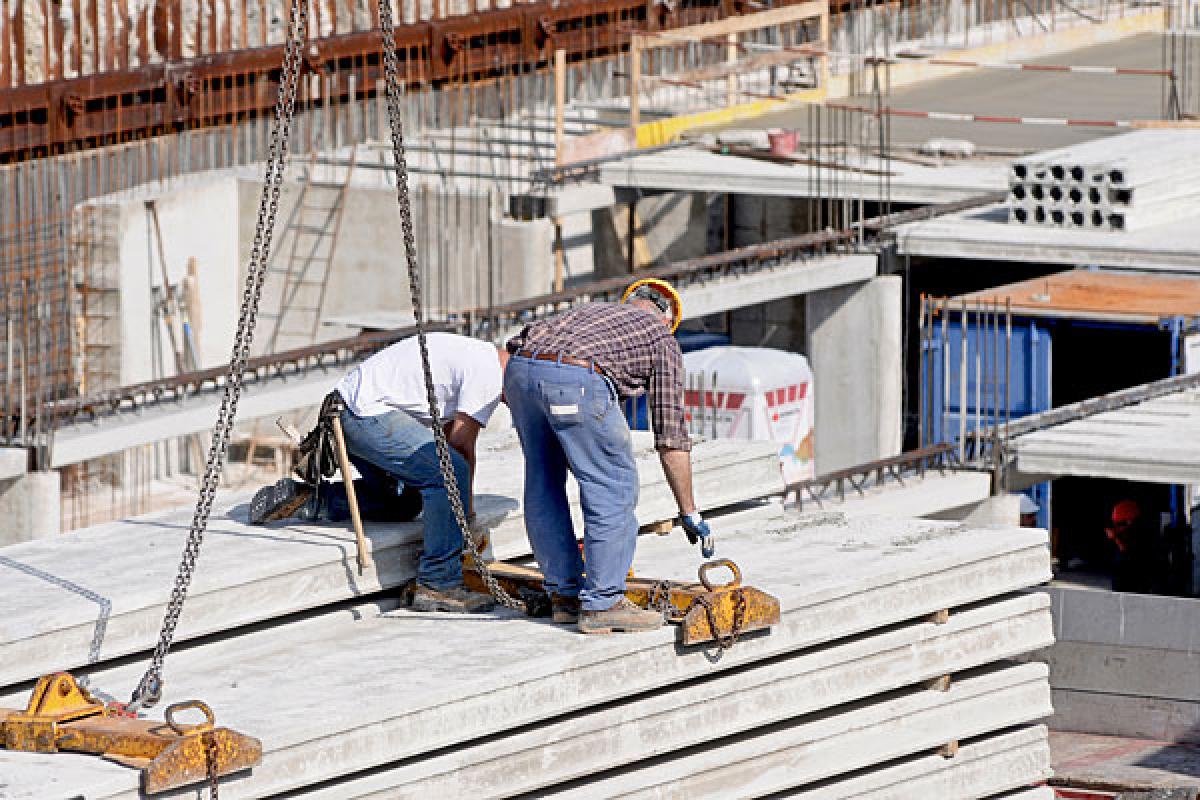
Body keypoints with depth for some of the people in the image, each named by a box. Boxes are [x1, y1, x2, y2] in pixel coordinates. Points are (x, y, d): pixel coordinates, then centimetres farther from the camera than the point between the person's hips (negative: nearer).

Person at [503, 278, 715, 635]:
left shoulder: (590, 311, 39)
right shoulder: (662, 340, 24)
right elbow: (671, 437, 21)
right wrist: (690, 514, 25)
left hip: (520, 368, 6)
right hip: (576, 378, -6)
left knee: (544, 485, 20)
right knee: (614, 487, 7)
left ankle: (564, 594, 28)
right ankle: (602, 603, 7)